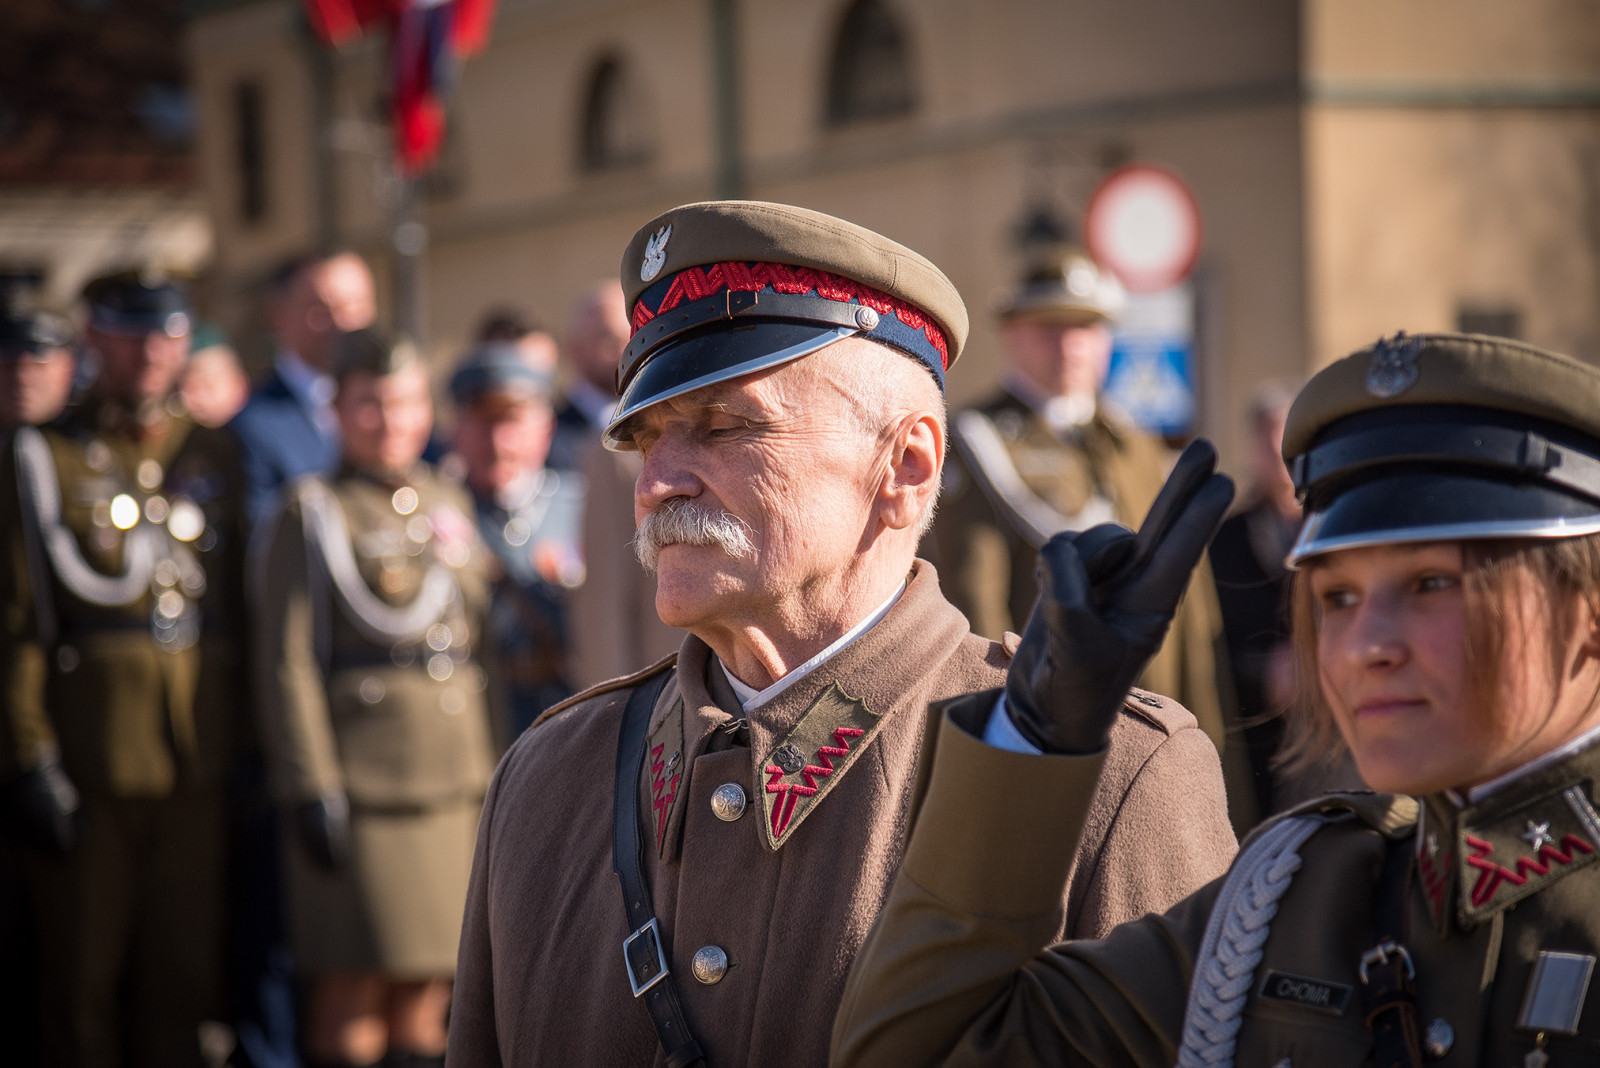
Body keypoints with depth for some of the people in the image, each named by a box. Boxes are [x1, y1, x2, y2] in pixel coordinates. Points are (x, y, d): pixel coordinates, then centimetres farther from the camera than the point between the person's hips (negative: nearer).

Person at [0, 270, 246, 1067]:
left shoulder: (210, 457, 13)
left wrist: (240, 748, 9)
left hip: (196, 763, 3)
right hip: (87, 764, -3)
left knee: (181, 978, 5)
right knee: (82, 980, 2)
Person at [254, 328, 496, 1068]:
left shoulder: (448, 504, 15)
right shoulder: (314, 513, -2)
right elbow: (287, 660, -9)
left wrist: (488, 773, 14)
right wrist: (310, 786, -16)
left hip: (454, 781, 5)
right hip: (359, 783, -5)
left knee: (428, 987, 8)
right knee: (353, 987, -3)